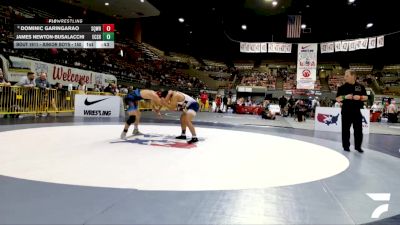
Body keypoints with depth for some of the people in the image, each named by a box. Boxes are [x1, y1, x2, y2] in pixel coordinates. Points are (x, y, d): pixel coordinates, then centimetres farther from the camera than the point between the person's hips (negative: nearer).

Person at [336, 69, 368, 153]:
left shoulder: (360, 86, 4)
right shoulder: (342, 87, 1)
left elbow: (366, 97, 7)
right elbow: (337, 98, 0)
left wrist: (360, 97, -13)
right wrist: (345, 97, -17)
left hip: (357, 111, 1)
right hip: (346, 111, -1)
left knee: (358, 129, 4)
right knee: (345, 129, 4)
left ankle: (358, 146, 16)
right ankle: (346, 146, 15)